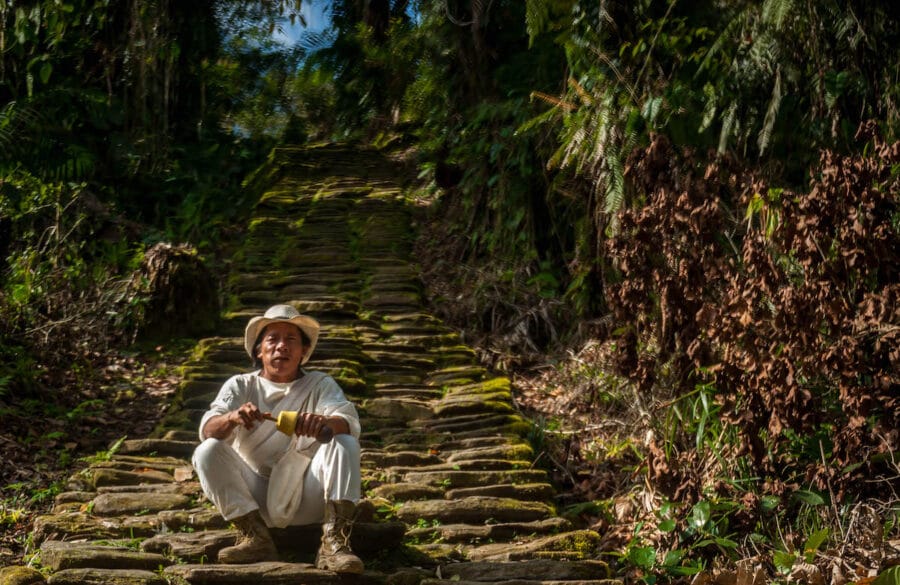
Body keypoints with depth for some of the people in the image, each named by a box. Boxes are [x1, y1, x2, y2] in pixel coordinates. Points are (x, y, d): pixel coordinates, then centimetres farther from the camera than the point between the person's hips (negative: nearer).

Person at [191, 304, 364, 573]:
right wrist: (232, 418, -34)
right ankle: (256, 537, -26)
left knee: (345, 444, -22)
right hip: (254, 498, 1)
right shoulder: (240, 386, 8)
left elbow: (350, 422, -13)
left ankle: (334, 543, -33)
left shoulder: (320, 384, 7)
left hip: (306, 501, 0)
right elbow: (208, 429, -9)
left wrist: (325, 423, -38)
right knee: (208, 451, -19)